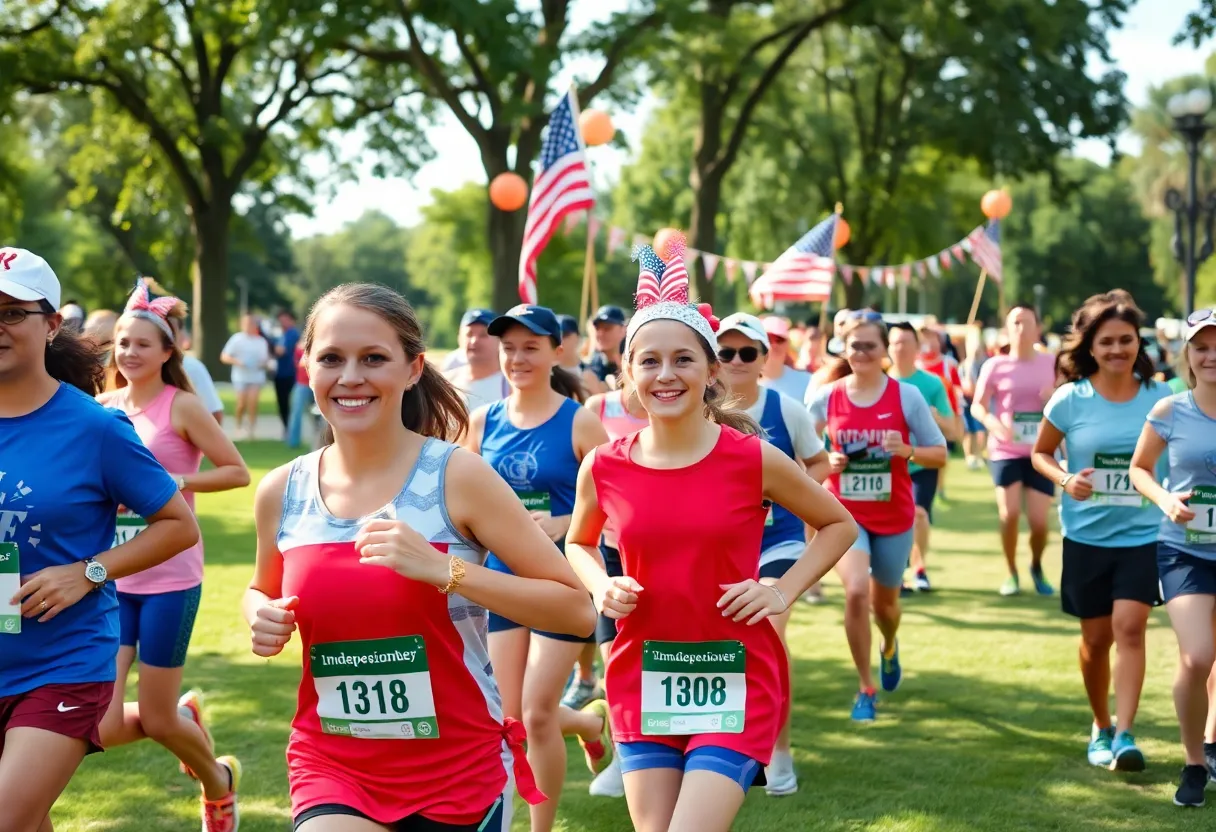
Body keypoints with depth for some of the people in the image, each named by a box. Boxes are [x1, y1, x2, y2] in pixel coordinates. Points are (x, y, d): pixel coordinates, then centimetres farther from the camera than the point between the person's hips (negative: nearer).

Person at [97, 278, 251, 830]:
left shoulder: (181, 406, -8)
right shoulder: (103, 407, 6)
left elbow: (237, 472, -8)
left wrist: (174, 482, -19)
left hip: (169, 581, -5)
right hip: (112, 581, 5)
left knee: (157, 721, 2)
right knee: (102, 727, -3)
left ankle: (219, 784, 35)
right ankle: (186, 714, 30)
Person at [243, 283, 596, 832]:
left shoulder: (457, 477, -12)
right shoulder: (282, 493, -1)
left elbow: (577, 610, -14)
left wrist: (441, 568, -23)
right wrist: (264, 621, -3)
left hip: (458, 773, -2)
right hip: (331, 769, 2)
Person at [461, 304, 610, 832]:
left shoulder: (578, 422, -9)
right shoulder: (484, 421, 3)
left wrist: (559, 525, -24)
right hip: (503, 577, 5)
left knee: (537, 713, -6)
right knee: (512, 719, 8)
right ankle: (592, 720, 40)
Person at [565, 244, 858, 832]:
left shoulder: (753, 459, -8)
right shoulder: (604, 467, -2)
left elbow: (838, 525, 7)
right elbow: (579, 544, 18)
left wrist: (783, 592, -5)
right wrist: (602, 588, -2)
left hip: (736, 680, -3)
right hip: (642, 680, 3)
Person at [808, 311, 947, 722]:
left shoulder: (907, 396, -6)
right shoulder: (826, 397, -3)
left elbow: (940, 454, -2)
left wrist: (907, 450, -21)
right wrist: (826, 461, -13)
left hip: (894, 515, 1)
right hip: (845, 512, 0)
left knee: (884, 599, 15)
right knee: (856, 591, -21)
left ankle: (890, 647, 54)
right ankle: (866, 688, -5)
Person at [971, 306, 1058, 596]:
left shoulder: (1051, 363, 4)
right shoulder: (996, 365, -2)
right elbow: (977, 405, -5)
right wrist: (992, 423, -26)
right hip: (1006, 452, -1)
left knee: (1039, 520, -3)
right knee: (1009, 514, -15)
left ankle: (1037, 567, 28)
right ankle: (1011, 573, 9)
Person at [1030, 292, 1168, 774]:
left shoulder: (1161, 399, -4)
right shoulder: (1070, 400, -6)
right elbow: (1040, 453, 5)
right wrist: (1064, 480, -15)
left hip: (1144, 535, -1)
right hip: (1087, 536, 1)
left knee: (1129, 625, -17)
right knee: (1096, 638, 9)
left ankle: (1125, 735, -16)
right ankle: (1100, 728, 30)